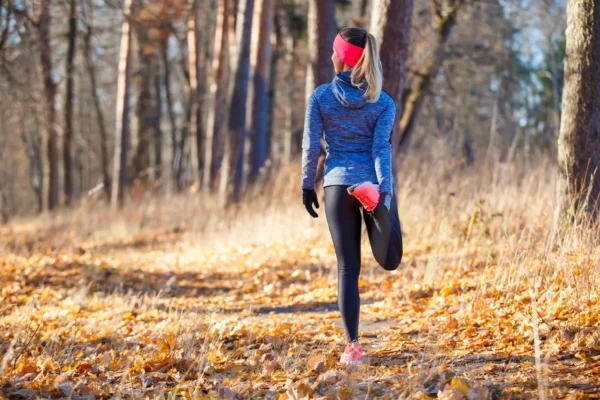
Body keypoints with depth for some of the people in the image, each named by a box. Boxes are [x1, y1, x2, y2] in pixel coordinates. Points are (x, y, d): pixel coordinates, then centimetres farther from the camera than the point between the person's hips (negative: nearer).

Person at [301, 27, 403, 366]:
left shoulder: (320, 97, 0)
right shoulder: (384, 102, 2)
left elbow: (311, 145, 0)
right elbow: (381, 147, -8)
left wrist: (308, 185, 10)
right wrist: (384, 190, -15)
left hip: (338, 185, 0)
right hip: (375, 185, 0)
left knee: (348, 269, 5)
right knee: (390, 262, 7)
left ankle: (353, 347, -1)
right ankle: (383, 216, -28)